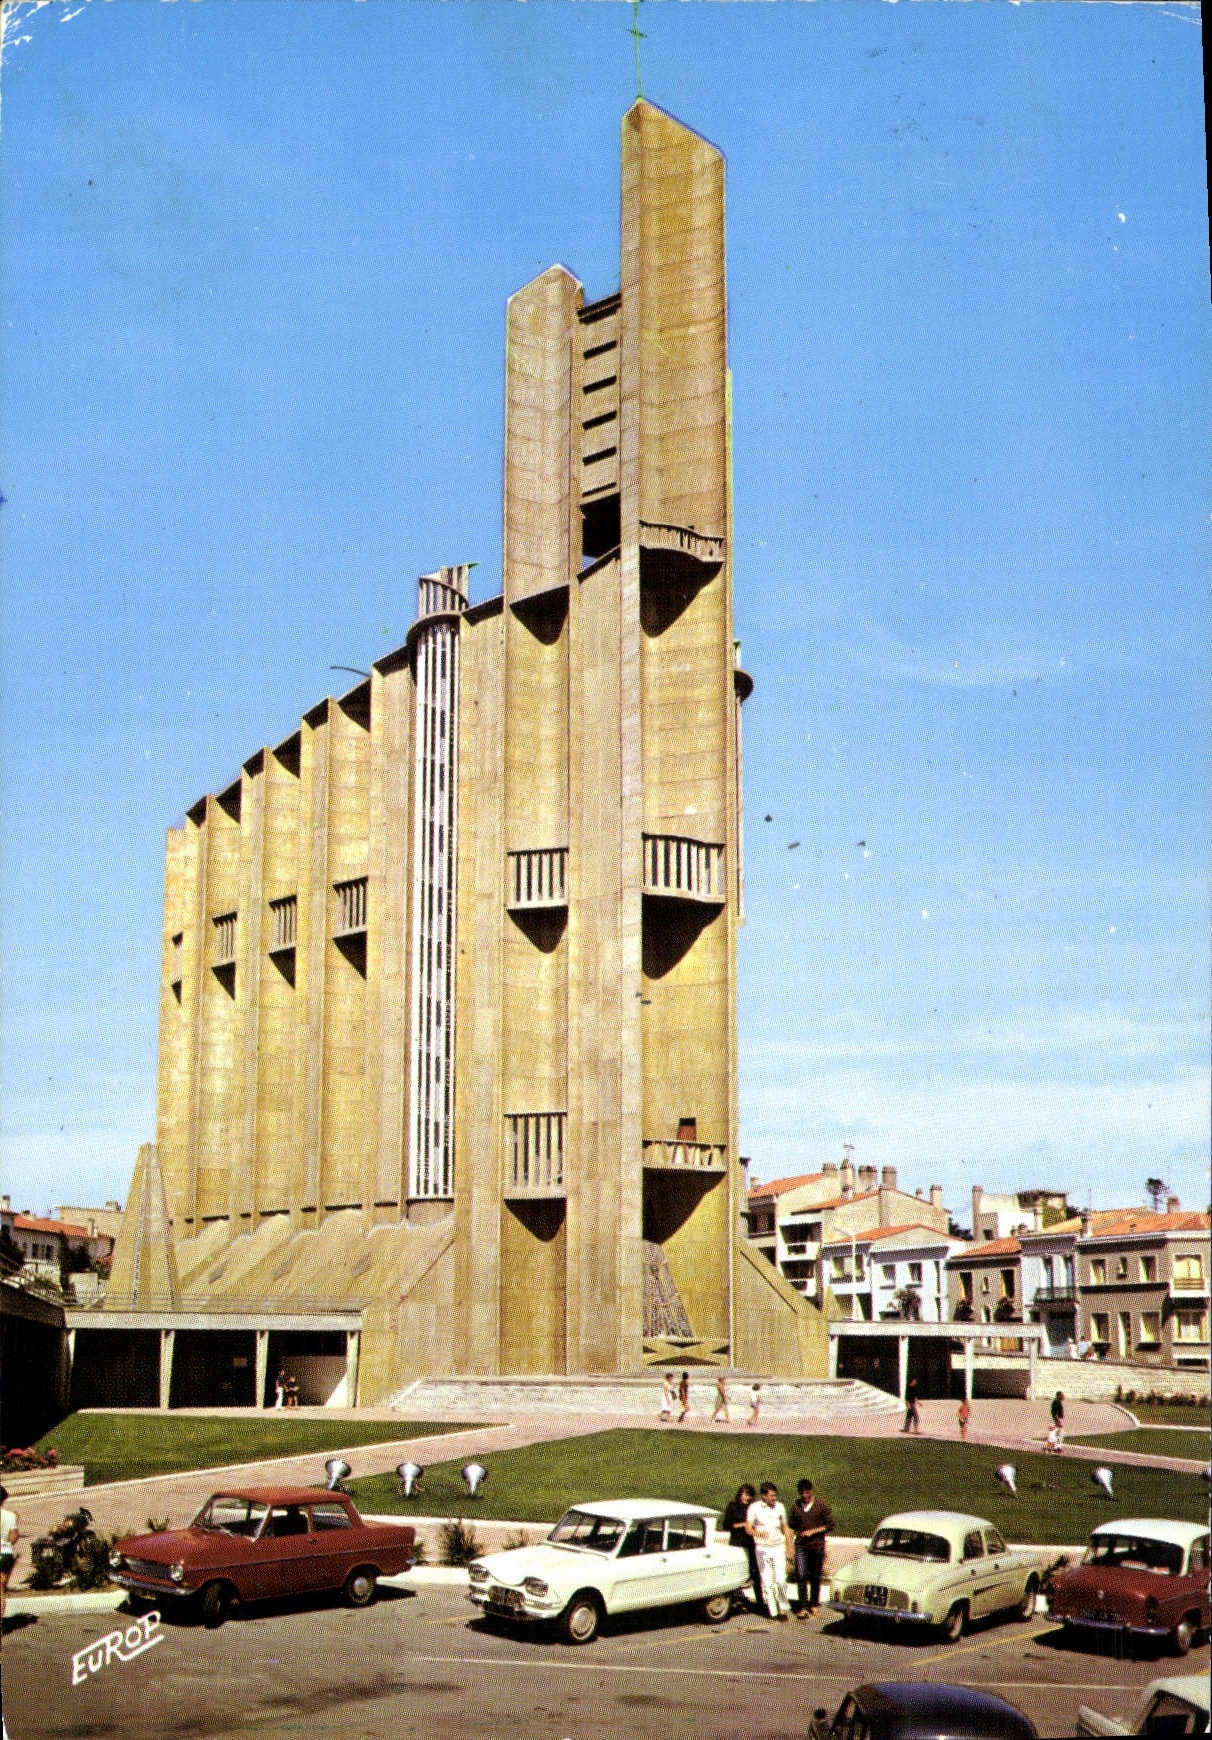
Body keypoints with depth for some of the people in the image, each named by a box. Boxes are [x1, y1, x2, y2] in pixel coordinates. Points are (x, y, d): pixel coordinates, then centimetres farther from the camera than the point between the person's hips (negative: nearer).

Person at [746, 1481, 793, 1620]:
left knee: (781, 1580, -7)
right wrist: (758, 1533, -25)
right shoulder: (754, 1507, -5)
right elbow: (748, 1528, -5)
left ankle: (784, 1607, 11)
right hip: (762, 1548, -1)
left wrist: (789, 1545, 10)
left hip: (778, 1547, 1)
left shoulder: (779, 1506, 3)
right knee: (767, 1581, 0)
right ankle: (773, 1611, 7)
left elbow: (785, 1528, 13)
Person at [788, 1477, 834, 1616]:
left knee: (815, 1577, 8)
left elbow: (830, 1525, -2)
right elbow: (791, 1526, 13)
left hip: (817, 1546, -1)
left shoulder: (821, 1505, -2)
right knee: (801, 1576, -8)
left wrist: (813, 1531, -13)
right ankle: (803, 1607, -7)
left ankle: (813, 1604, 22)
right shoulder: (795, 1506, 5)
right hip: (801, 1546, 1)